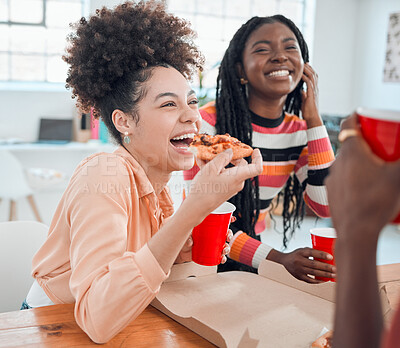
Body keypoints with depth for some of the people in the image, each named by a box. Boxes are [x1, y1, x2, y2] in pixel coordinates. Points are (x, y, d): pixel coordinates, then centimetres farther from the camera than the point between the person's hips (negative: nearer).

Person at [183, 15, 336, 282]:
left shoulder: (300, 130, 1)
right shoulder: (210, 122, -15)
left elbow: (326, 206, -8)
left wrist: (313, 119, -10)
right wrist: (278, 258, -26)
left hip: (251, 260, 4)